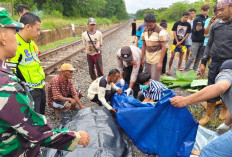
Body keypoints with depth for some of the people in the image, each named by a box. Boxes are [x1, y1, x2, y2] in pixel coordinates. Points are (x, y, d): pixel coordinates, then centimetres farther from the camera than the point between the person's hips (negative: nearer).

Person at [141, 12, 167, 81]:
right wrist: (142, 58, 10)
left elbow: (163, 47, -14)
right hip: (147, 59, 6)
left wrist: (160, 62, -17)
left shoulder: (160, 31, -12)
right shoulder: (145, 30, 6)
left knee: (154, 80, -5)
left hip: (156, 60, -6)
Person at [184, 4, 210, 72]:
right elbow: (193, 31, -11)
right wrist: (197, 29, -30)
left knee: (199, 58, 7)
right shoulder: (197, 19, -6)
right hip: (196, 41, -5)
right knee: (192, 57, -7)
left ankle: (195, 70, 16)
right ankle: (186, 70, 4)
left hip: (203, 41, 5)